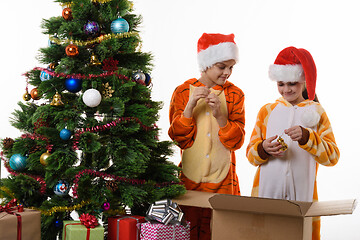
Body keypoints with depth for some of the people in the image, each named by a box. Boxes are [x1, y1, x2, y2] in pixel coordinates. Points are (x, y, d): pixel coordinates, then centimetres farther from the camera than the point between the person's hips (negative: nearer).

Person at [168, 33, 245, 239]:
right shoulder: (183, 92, 1)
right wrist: (190, 106, -17)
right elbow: (179, 138, -4)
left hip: (223, 180, 1)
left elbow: (237, 141, -2)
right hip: (190, 179, -1)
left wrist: (220, 116, -18)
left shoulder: (235, 94, 4)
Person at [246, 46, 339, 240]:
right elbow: (251, 154, 7)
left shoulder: (316, 112, 5)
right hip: (267, 191, 1)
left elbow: (332, 157, -5)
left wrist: (306, 137, -19)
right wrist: (264, 149, -15)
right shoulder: (267, 111, 9)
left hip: (302, 193, -1)